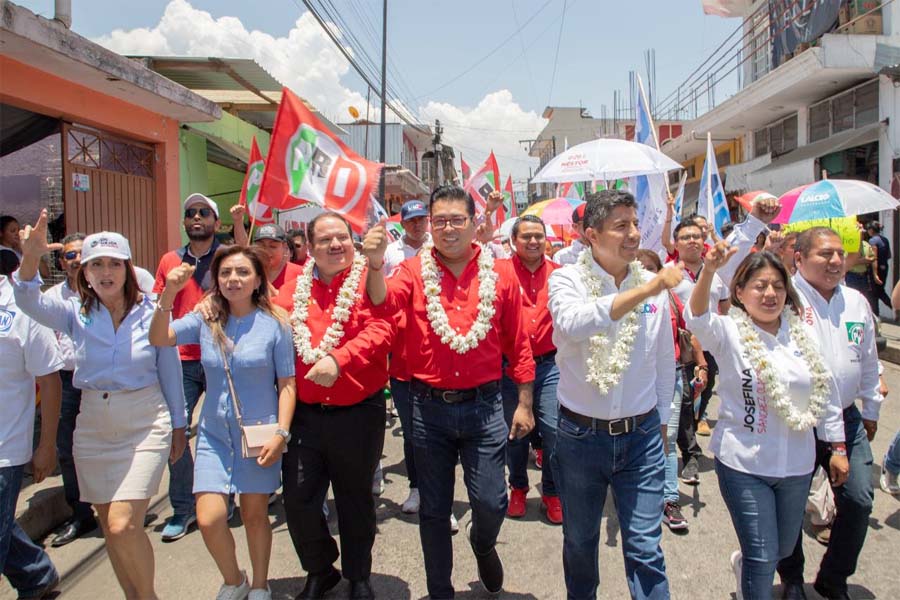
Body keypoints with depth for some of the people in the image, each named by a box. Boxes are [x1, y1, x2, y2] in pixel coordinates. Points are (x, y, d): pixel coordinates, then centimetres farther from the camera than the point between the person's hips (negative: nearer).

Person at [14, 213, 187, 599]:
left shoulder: (151, 314, -6)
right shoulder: (77, 315, -1)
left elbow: (170, 373, 1)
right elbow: (30, 303, -20)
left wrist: (178, 426, 7)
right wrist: (30, 259, -39)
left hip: (145, 426, -4)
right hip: (93, 427, 4)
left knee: (123, 525, -12)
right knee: (109, 527, 14)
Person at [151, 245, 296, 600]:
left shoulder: (275, 324, -8)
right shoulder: (206, 321, 0)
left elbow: (286, 383, -6)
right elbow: (158, 339, -13)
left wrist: (281, 434, -13)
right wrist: (168, 295, -25)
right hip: (215, 434, 2)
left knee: (254, 515, 10)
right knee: (209, 519, -4)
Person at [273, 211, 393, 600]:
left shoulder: (369, 281, -5)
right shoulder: (293, 290, 7)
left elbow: (380, 330, -18)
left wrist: (339, 359, -29)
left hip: (358, 413, -3)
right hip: (305, 414, 3)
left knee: (356, 501, 14)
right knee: (298, 501, 7)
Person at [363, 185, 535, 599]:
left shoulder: (500, 274, -1)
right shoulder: (414, 271, -1)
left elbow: (518, 343, 2)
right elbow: (383, 300, -21)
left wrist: (524, 404, 3)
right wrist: (375, 265, -42)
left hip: (483, 405, 0)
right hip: (429, 407, 1)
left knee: (491, 502, 3)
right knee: (434, 510, 13)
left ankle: (483, 545, 41)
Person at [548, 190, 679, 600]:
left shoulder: (654, 285, -1)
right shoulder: (567, 280, -10)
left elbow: (665, 361, 11)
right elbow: (573, 324, -34)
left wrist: (661, 421, 17)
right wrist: (644, 290, -37)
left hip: (641, 436, 1)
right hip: (580, 435, -1)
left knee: (645, 548, 5)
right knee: (579, 541, 18)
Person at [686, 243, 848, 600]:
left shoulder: (801, 334, 1)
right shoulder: (729, 333, -11)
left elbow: (827, 394, 8)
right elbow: (697, 318, -34)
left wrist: (838, 448, 10)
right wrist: (709, 270, -49)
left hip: (796, 464, 5)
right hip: (744, 463, -5)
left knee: (784, 548, 24)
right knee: (763, 556, 1)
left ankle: (743, 564, 55)